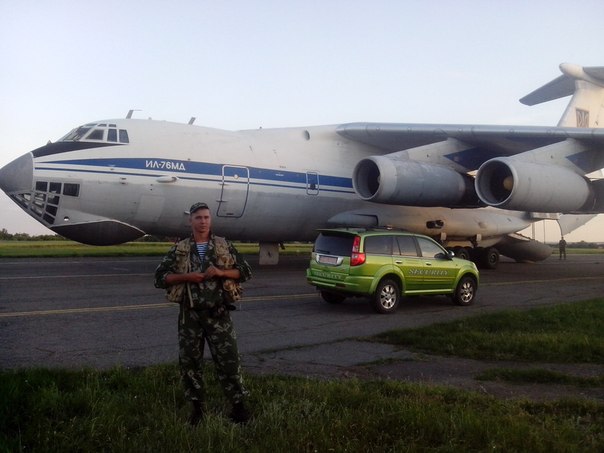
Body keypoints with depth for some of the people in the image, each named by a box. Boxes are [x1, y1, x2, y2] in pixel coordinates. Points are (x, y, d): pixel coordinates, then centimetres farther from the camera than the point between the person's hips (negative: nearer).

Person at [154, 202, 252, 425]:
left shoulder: (224, 246, 4)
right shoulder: (179, 250, 5)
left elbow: (245, 272, 4)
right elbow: (160, 277, 2)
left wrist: (221, 272, -12)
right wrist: (186, 276, -13)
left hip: (218, 314, -1)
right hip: (190, 315, 1)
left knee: (228, 359, -2)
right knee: (189, 361, 7)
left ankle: (239, 403, 11)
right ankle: (197, 406, 22)